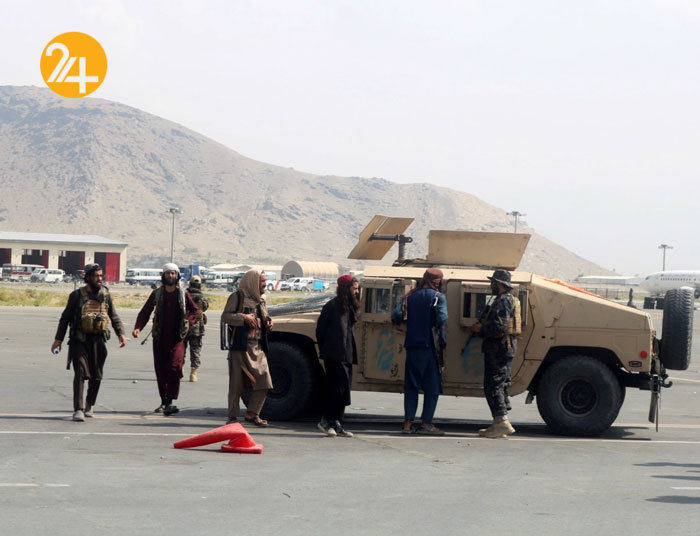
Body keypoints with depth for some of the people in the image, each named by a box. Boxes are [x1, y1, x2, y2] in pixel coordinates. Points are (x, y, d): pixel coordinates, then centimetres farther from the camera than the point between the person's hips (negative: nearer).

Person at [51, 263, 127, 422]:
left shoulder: (105, 294, 8)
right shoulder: (77, 295, 0)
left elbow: (114, 316, 14)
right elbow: (65, 318, 6)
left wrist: (121, 333, 0)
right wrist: (58, 339, 1)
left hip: (98, 340, 3)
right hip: (80, 341, -3)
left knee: (96, 376, 8)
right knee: (80, 373, -15)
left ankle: (89, 405, 30)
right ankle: (78, 410, -16)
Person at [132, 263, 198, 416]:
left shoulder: (183, 294, 5)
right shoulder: (157, 294, 6)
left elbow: (194, 310, 16)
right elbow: (145, 312, 6)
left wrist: (188, 323, -2)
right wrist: (138, 327, -10)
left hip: (177, 337, -2)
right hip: (160, 338, 2)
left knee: (174, 367, -16)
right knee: (160, 370, 5)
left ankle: (170, 401, -18)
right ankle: (164, 401, 16)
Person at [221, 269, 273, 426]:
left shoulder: (260, 300, 19)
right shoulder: (238, 297, -2)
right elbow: (225, 316, -7)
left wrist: (268, 322, 8)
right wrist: (243, 318, -19)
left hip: (258, 347, 6)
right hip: (240, 346, -6)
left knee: (264, 382, -2)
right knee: (237, 384, -2)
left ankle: (252, 413, 10)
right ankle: (232, 416, 6)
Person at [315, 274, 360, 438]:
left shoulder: (351, 308, 17)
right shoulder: (332, 306, -7)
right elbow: (320, 329, -5)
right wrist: (324, 350, -5)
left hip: (347, 356, 8)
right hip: (334, 356, -8)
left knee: (343, 391, 8)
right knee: (336, 389, -10)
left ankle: (337, 424, 12)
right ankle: (326, 420, -2)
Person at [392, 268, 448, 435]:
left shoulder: (411, 296, 8)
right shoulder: (438, 297, -4)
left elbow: (396, 315, -2)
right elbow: (442, 319, -17)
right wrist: (442, 340, -3)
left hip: (411, 345, 4)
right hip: (429, 346, -4)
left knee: (411, 385, 9)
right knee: (433, 386, 4)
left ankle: (408, 423, 5)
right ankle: (426, 423, 0)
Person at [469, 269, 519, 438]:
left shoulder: (504, 301, -12)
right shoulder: (503, 300, 22)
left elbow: (499, 327, -22)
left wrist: (481, 329, -9)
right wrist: (481, 329, 12)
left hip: (500, 350, -11)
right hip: (502, 349, 11)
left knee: (493, 386, -12)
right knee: (498, 386, 12)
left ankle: (502, 422, -16)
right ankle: (500, 424, 14)